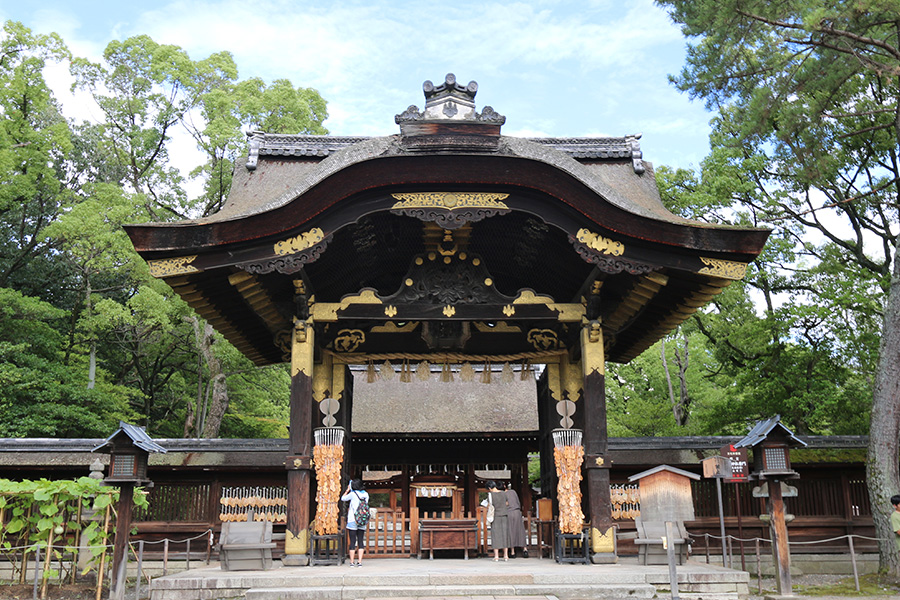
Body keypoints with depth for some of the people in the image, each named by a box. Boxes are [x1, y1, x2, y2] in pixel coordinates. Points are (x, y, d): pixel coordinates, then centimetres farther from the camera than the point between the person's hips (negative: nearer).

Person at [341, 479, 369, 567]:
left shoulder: (352, 494, -9)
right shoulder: (366, 494, 4)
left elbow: (343, 498, 7)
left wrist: (348, 490, 17)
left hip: (352, 520, -4)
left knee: (352, 541, 1)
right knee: (361, 541, 7)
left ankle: (352, 562, 4)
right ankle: (360, 561, 3)